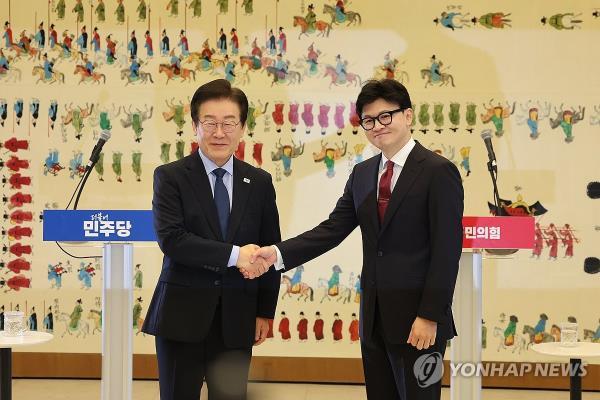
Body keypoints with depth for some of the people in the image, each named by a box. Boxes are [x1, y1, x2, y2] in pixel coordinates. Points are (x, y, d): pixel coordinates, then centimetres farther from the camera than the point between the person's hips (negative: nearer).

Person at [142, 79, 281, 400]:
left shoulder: (260, 182, 8)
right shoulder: (170, 177, -1)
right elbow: (170, 238, -15)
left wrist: (266, 312, 6)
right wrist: (233, 255, -20)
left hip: (237, 317, 2)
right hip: (182, 314, -2)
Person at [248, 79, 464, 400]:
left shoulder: (438, 172, -9)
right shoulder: (362, 174, 12)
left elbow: (446, 250, -13)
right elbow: (333, 229, 5)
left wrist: (430, 316, -17)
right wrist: (278, 253, -9)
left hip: (416, 321, -6)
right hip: (373, 318, 6)